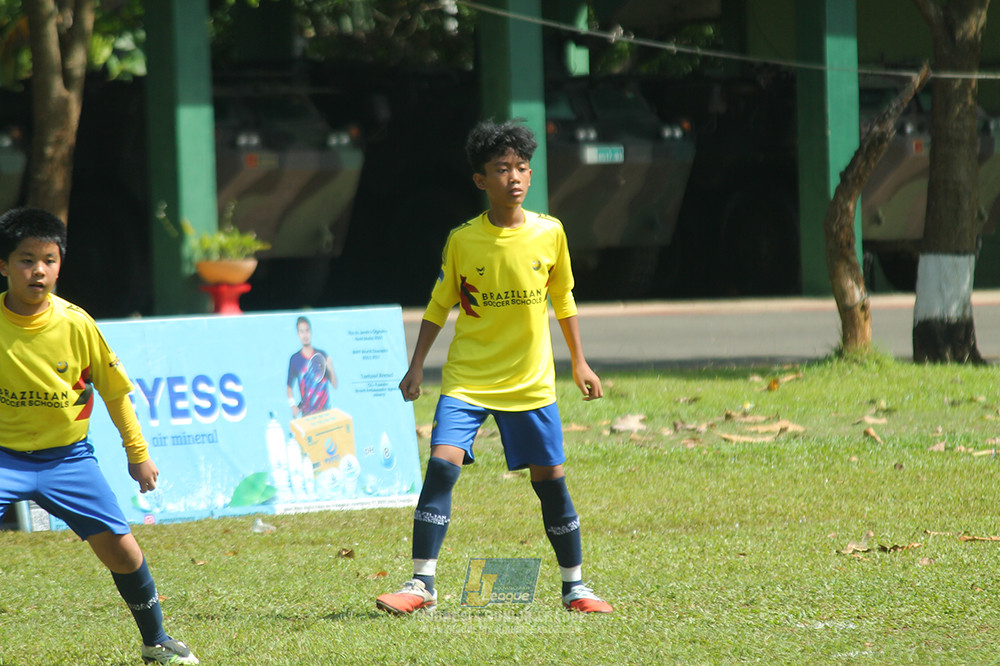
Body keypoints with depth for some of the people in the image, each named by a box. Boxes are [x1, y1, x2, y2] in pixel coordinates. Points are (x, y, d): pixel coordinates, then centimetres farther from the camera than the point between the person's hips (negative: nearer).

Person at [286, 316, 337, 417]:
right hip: (306, 412, -1)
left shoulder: (322, 355, 3)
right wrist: (293, 405, -8)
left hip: (325, 409, 1)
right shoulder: (294, 359, 2)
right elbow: (289, 386, 8)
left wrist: (331, 370, -14)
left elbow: (334, 385, 5)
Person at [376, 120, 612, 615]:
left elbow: (563, 299, 12)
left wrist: (579, 362, 13)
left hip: (531, 383, 1)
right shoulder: (462, 240, -4)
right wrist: (416, 366, 1)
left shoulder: (549, 233, -1)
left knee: (550, 480, 2)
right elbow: (440, 305, 6)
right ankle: (421, 584, -11)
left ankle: (574, 585, 17)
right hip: (467, 379, -1)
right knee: (442, 466, -16)